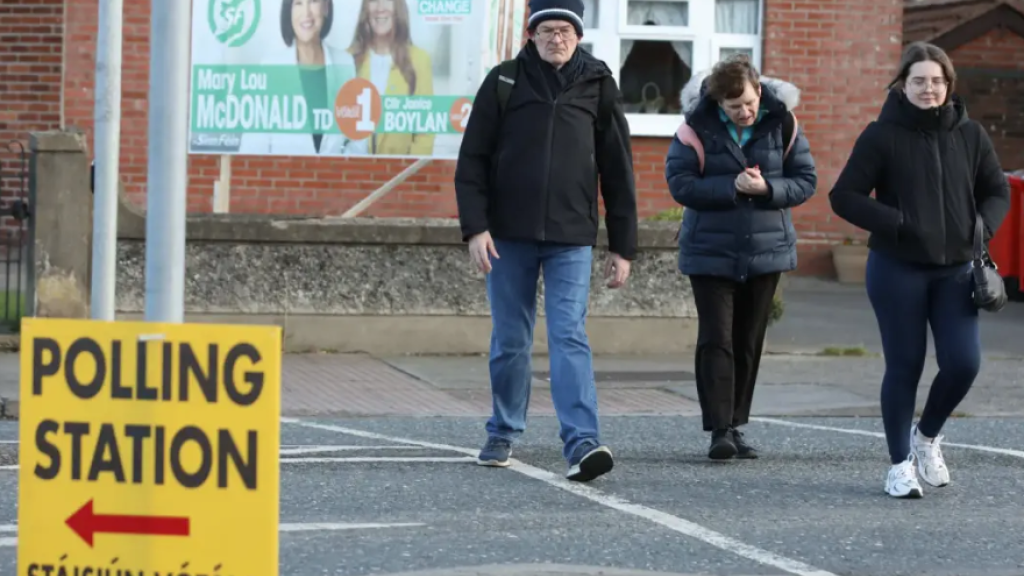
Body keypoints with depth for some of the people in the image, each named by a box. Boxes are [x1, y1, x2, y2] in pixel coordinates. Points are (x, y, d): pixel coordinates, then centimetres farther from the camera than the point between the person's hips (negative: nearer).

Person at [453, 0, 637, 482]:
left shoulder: (597, 85, 3)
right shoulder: (503, 82, 2)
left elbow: (618, 171, 6)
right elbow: (473, 159, 2)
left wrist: (622, 246, 4)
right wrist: (475, 227, -9)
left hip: (571, 240, -1)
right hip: (509, 235, 1)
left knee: (570, 338, -12)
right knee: (510, 340, 10)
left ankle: (582, 442, -20)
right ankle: (504, 432, 26)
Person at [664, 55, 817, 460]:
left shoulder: (782, 123, -3)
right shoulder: (697, 127, -10)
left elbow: (806, 181, 0)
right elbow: (679, 183, -13)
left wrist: (767, 188, -19)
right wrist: (732, 188, -22)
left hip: (766, 248, 3)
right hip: (711, 251, -3)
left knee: (749, 341, 8)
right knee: (716, 339, -9)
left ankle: (736, 425, 17)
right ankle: (720, 429, -9)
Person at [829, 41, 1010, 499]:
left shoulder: (970, 135, 5)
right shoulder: (882, 136, -6)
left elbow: (997, 190, 15)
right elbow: (844, 196, -7)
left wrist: (984, 226, -5)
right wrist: (895, 224, -18)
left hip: (955, 270, 3)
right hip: (898, 270, -3)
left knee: (963, 363, -6)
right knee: (904, 366, 2)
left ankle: (927, 435, 23)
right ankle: (900, 464, 18)